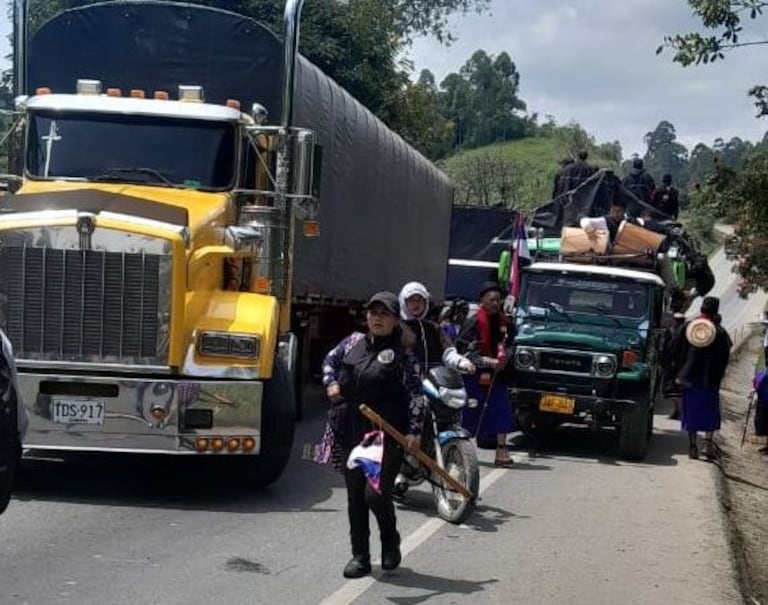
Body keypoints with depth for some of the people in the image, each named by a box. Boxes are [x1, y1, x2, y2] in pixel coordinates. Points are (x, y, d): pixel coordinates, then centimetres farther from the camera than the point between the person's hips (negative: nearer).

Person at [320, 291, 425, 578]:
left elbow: (416, 394, -8)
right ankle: (360, 557, 18)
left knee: (376, 494, -11)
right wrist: (331, 383, 6)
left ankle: (390, 542, 17)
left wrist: (414, 431, -17)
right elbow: (330, 360, 26)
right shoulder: (353, 342, 9)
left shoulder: (402, 355, -4)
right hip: (352, 433, 5)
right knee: (355, 496, 8)